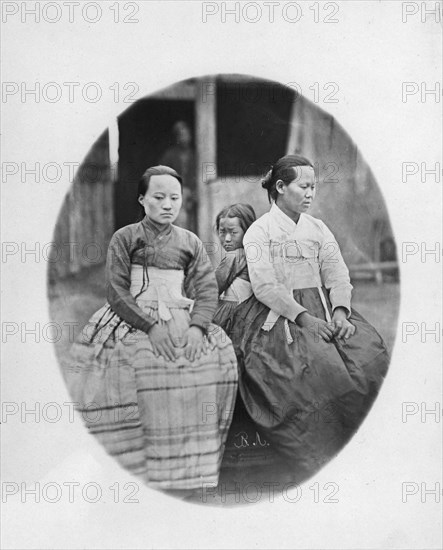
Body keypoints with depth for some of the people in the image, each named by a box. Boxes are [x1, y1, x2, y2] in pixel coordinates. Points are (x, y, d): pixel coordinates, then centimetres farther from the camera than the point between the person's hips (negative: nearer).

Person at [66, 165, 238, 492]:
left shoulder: (190, 242, 16)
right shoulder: (125, 238, 7)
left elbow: (208, 290, 6)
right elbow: (117, 293, -3)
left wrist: (197, 327, -14)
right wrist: (150, 327, -16)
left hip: (180, 318, 3)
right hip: (132, 319, -2)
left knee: (221, 353, -21)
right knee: (135, 360, -29)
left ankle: (192, 469, -14)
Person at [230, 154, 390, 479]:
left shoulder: (318, 229, 18)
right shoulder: (259, 231, 3)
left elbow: (338, 275, 9)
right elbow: (265, 286, -9)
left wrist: (340, 311, -11)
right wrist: (303, 318, -20)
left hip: (322, 309, 5)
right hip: (278, 315, -5)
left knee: (372, 355, -21)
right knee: (319, 364, -31)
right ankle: (326, 463, -22)